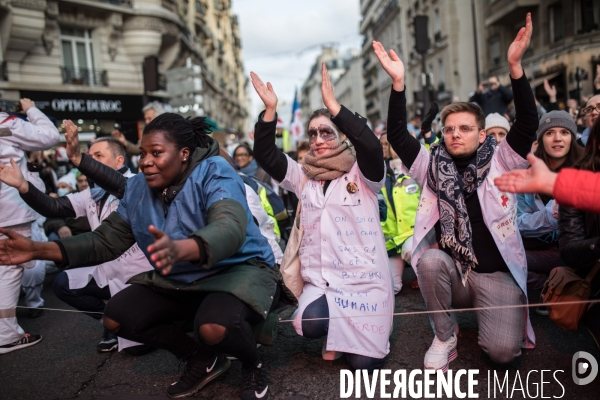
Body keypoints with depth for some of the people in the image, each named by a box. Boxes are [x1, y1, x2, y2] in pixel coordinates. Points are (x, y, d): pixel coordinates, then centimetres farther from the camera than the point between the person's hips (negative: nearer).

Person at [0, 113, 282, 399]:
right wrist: (39, 249, -9)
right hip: (179, 280, 7)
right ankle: (204, 359, 13)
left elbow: (230, 228, -40)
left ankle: (253, 364, 2)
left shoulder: (214, 173, -22)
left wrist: (181, 249, -61)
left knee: (214, 327, -36)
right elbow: (107, 240, 4)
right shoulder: (137, 189, 0)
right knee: (117, 318, -4)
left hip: (239, 268, -7)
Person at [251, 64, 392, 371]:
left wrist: (332, 104, -29)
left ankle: (350, 330, 28)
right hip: (319, 281, 2)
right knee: (310, 324, -29)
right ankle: (336, 333, 9)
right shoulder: (303, 177, 8)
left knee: (364, 363, -7)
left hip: (365, 280, -2)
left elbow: (372, 146, -23)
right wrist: (270, 109, -16)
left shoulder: (362, 174, -2)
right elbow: (265, 155, -2)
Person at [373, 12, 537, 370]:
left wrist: (515, 65, -26)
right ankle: (445, 336, -5)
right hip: (452, 272, 2)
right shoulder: (434, 167, 1)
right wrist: (399, 82, -20)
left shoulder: (500, 163, -2)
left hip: (498, 273, -1)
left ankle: (487, 315, 19)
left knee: (503, 351, -19)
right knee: (429, 259, -32)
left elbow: (528, 123, -15)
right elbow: (397, 136, -9)